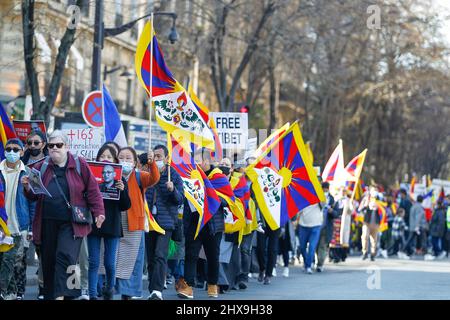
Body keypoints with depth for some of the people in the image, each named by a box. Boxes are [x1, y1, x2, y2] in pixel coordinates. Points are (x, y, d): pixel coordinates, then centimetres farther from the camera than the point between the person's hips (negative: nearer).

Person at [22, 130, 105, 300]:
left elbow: (92, 190, 0)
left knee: (66, 257, -18)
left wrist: (98, 212, -8)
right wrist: (28, 187, -7)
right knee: (48, 261, 9)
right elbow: (34, 196, 14)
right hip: (47, 223, 4)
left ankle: (60, 296, -20)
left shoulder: (80, 165, 0)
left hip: (71, 223, -4)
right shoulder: (41, 167, 9)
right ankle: (49, 295, 20)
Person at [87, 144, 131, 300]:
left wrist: (122, 190, -14)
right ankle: (92, 294, 2)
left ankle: (109, 289, 27)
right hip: (94, 222, 0)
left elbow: (126, 206, 2)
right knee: (94, 262, -1)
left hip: (112, 224, 1)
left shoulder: (120, 180, 5)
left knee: (110, 263, 3)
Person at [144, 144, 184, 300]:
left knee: (160, 256, -16)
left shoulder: (174, 176, 0)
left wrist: (173, 190, -19)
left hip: (166, 222, -4)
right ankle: (152, 291, 15)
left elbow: (181, 200, -1)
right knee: (150, 258, 8)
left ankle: (157, 291, -21)